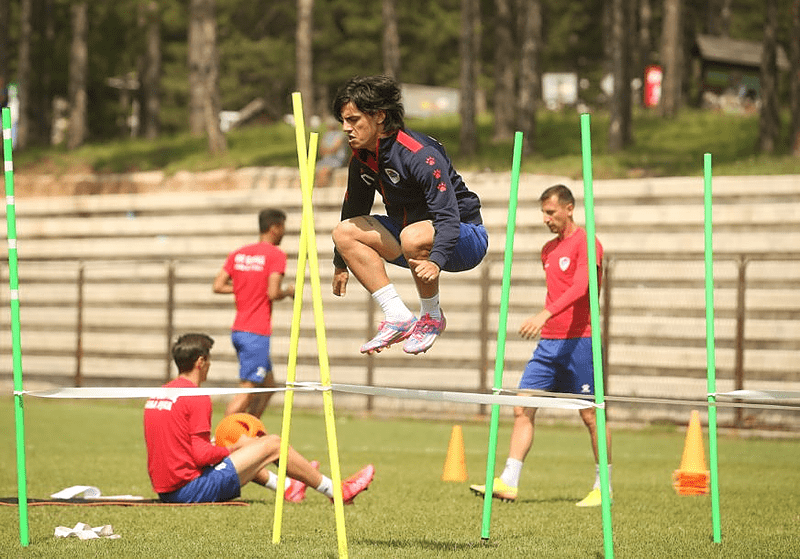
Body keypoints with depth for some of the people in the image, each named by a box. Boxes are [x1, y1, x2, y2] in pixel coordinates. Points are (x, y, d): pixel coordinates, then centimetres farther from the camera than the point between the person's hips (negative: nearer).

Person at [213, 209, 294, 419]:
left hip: (238, 330, 8)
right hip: (257, 334, -8)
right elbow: (273, 294, -18)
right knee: (247, 390, -7)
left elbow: (218, 286, 7)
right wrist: (288, 291, 2)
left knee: (268, 385, 18)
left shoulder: (238, 254, 11)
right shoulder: (276, 255, -10)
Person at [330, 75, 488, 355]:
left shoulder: (420, 154, -27)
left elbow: (448, 217, -34)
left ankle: (431, 317, -13)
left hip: (465, 238, -8)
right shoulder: (361, 160, -2)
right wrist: (341, 264, 17)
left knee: (413, 236, -39)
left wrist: (436, 262, -48)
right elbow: (352, 212, 15)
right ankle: (398, 317, -12)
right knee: (345, 232, -8)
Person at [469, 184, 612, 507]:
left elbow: (579, 288, -22)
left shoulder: (586, 243, -8)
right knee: (522, 408, -4)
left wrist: (545, 315, -33)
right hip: (548, 343, 7)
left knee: (590, 416, 0)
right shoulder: (548, 250, 17)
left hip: (578, 341, -7)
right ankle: (508, 482, -8)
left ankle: (602, 487, 11)